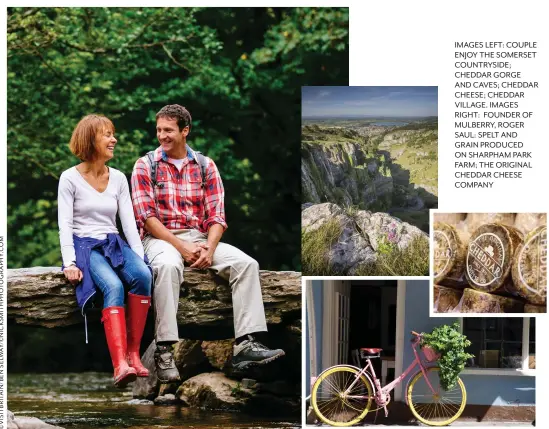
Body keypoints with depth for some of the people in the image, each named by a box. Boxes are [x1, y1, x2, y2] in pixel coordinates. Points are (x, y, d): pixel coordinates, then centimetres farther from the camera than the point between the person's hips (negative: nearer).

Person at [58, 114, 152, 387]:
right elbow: (65, 224, -5)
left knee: (143, 275, -30)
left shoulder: (119, 178, 12)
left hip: (114, 244, 4)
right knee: (113, 286, -35)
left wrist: (139, 257, -6)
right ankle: (120, 365, -47)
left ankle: (133, 353, -25)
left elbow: (129, 222, 8)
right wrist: (70, 263, -17)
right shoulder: (70, 178, 0)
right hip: (84, 245, -4)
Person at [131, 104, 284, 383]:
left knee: (246, 264, -19)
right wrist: (182, 247, -17)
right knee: (167, 266, -39)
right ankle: (164, 349, -39)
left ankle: (245, 344, -24)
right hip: (161, 238, -4)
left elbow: (216, 216, 4)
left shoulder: (205, 166, 9)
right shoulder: (145, 166, 1)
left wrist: (209, 249, -15)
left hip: (201, 239, 4)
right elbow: (146, 216, -7)